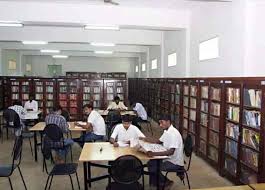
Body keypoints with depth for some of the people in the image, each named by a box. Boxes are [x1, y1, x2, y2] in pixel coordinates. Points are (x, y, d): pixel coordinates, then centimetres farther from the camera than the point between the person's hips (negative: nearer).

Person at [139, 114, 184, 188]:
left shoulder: (173, 133, -26)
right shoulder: (167, 131, 5)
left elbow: (171, 152, -34)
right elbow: (159, 141, 20)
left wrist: (154, 154, -43)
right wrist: (145, 139, 9)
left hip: (175, 162, -10)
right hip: (169, 158, 10)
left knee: (152, 167, -11)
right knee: (151, 163, 10)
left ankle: (166, 182, 9)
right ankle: (154, 182, 23)